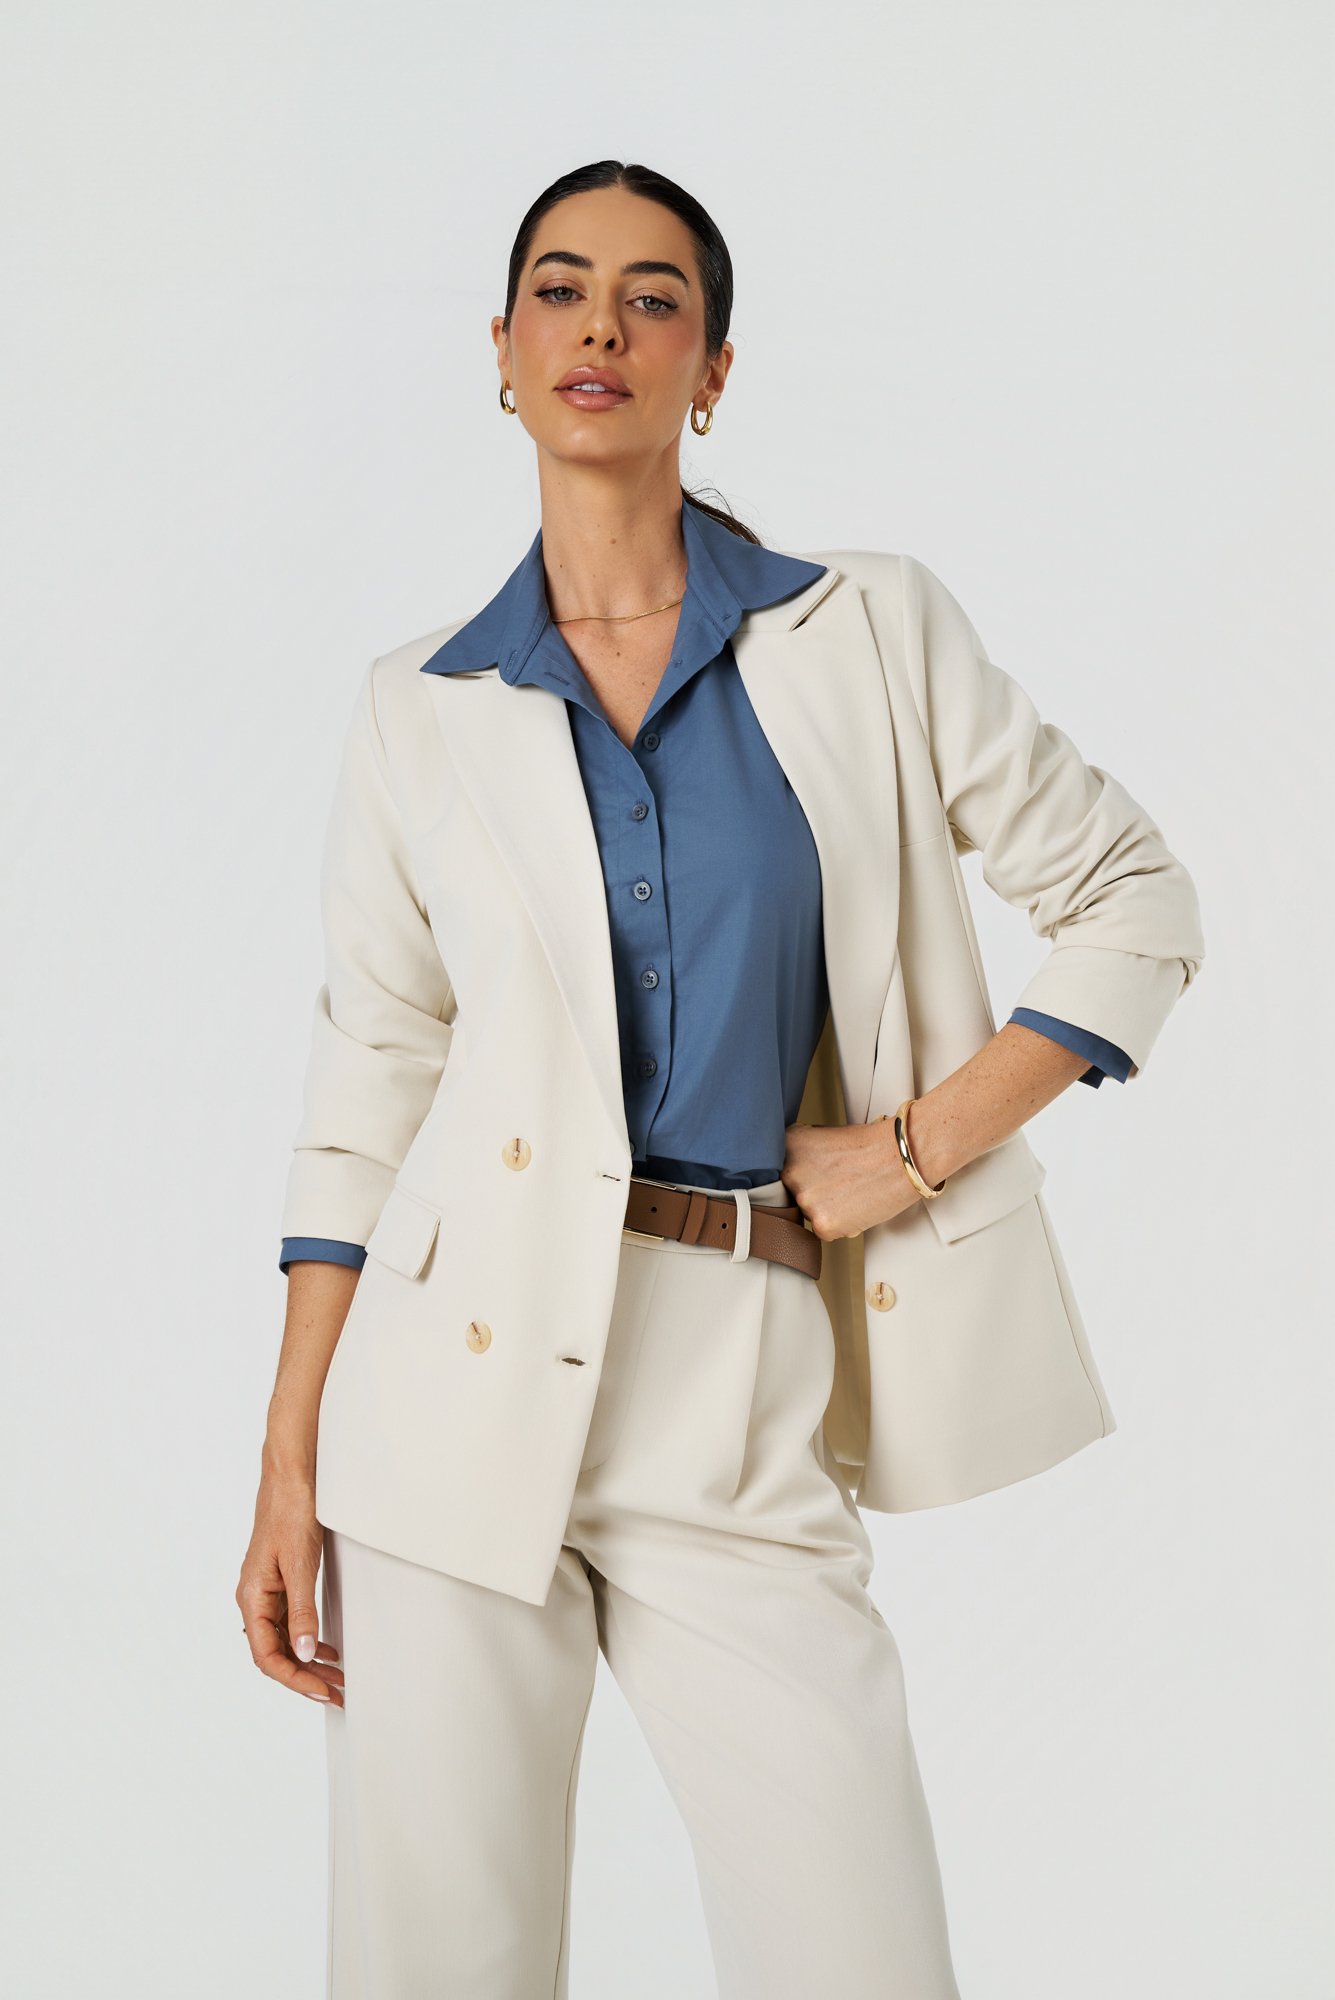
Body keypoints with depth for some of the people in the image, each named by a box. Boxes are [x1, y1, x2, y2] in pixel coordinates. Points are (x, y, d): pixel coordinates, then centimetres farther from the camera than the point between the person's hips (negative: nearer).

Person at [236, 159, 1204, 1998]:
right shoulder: (423, 709, 7)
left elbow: (1135, 907, 9)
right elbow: (368, 1083, 9)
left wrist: (926, 1144, -3)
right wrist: (290, 1460, 4)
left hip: (740, 1395, 0)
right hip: (466, 1369, 1)